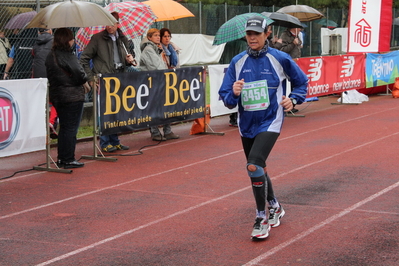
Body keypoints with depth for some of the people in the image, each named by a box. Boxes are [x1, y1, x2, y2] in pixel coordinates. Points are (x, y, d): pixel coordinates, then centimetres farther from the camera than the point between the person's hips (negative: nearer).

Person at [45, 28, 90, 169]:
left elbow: (51, 75, 13)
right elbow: (78, 72, -20)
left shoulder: (50, 56, 9)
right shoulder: (67, 55, -17)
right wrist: (85, 83, 0)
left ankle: (61, 158, 21)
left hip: (56, 95, 9)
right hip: (72, 95, -8)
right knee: (71, 128, -1)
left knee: (64, 127, 17)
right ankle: (68, 160, 2)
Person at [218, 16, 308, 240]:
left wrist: (293, 100, -8)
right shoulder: (238, 62, 0)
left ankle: (262, 218, -7)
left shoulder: (280, 59, -7)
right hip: (246, 124, 5)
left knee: (254, 165, -22)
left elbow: (301, 82, 8)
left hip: (270, 122, -5)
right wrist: (233, 93, -22)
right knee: (258, 170, 17)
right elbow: (225, 96, 0)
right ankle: (275, 208, 41)